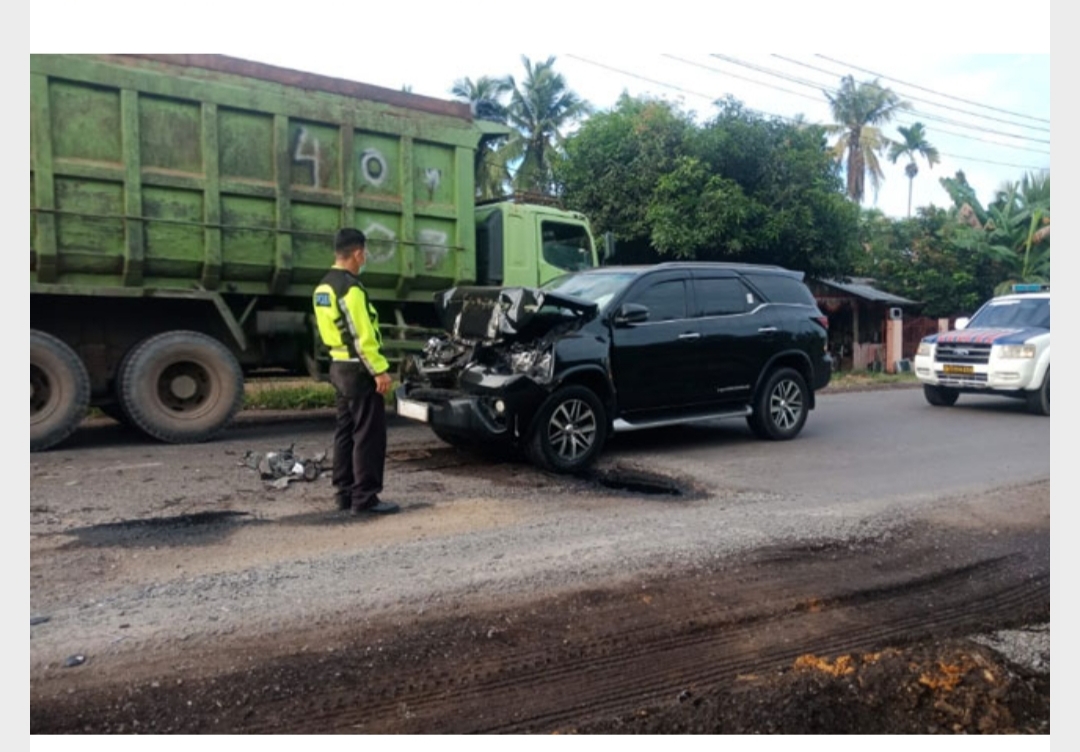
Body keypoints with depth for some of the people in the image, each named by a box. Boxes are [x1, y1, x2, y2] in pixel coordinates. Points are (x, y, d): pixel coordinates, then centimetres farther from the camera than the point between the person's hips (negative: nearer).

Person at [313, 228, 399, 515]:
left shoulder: (324, 287, 13)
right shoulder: (351, 288, -18)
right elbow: (362, 337, -22)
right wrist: (379, 370, -18)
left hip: (339, 367, 10)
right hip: (358, 370, -10)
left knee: (345, 432, 14)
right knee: (368, 435, -4)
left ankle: (345, 493, 20)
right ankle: (365, 497, 1)